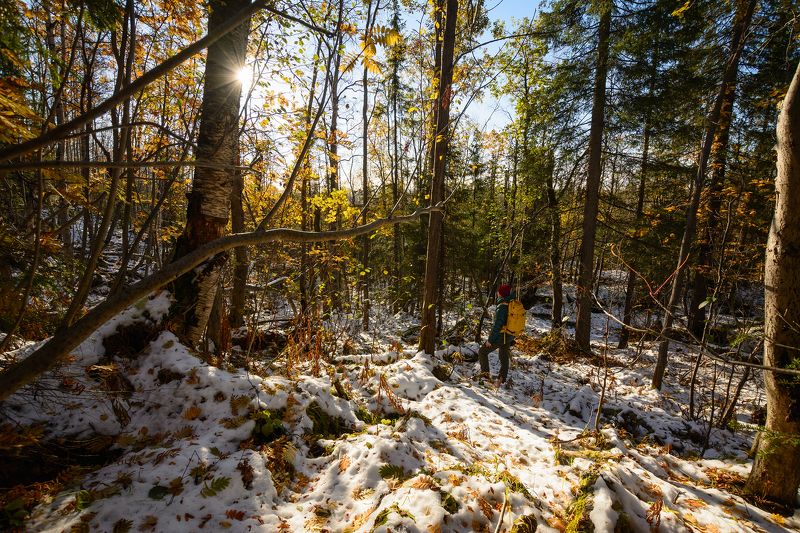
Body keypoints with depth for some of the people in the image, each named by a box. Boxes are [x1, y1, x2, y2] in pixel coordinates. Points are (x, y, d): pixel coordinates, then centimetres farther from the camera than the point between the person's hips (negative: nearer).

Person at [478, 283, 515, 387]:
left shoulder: (502, 307, -21)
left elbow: (497, 325, -24)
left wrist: (490, 340, -17)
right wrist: (511, 339, 20)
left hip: (500, 336, -8)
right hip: (509, 337, 8)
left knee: (482, 352, 8)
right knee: (504, 359, 16)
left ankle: (485, 373, 4)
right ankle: (501, 380, 21)